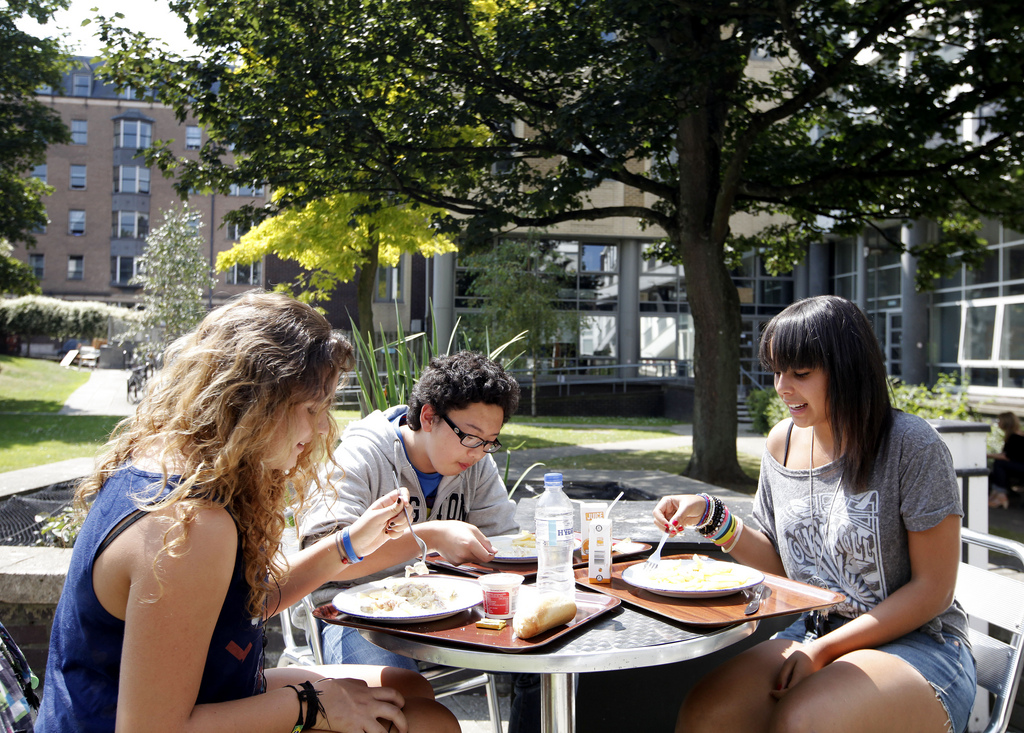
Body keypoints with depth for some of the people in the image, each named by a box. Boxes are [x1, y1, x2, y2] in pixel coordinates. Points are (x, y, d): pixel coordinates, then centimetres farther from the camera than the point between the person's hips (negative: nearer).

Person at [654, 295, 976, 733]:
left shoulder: (911, 446, -14)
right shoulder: (782, 443, 4)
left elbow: (932, 590, -12)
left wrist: (824, 650, -16)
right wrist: (712, 517, -5)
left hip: (918, 646, -4)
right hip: (813, 631, 5)